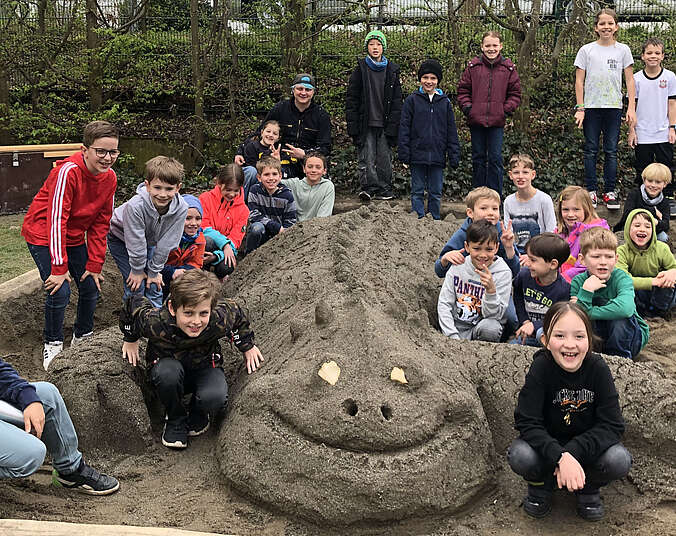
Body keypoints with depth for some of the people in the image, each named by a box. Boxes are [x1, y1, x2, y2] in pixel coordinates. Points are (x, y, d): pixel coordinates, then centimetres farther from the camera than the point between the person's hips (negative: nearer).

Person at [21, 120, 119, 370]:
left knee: (91, 286, 7)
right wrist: (59, 268, -29)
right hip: (43, 235, -7)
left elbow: (101, 223, -2)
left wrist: (94, 265, -4)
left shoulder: (109, 178, -9)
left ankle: (83, 336, 30)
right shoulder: (68, 172, -30)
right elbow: (56, 221, -30)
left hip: (74, 237, 7)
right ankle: (52, 344, 5)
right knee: (59, 290, -16)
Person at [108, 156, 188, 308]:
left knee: (154, 284, 0)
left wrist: (154, 271, -12)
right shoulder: (136, 206, -41)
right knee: (136, 285, -10)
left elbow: (167, 243, -19)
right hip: (121, 239, -4)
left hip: (150, 241, 4)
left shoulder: (181, 208, -29)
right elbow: (136, 242, -28)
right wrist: (137, 270, -16)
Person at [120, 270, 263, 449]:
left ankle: (197, 414, 7)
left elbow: (239, 313, -6)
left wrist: (247, 346, 7)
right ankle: (176, 420, -8)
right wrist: (130, 340, 4)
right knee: (169, 371, -39)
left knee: (215, 398, -33)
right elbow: (133, 303, -13)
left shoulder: (220, 320, -31)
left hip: (204, 366, 1)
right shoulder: (154, 322, -35)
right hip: (165, 364, -1)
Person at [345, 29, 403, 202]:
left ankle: (384, 190, 10)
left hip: (385, 124, 1)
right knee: (367, 159, -6)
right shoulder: (360, 69, 5)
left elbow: (397, 100, 7)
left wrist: (393, 125, -2)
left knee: (384, 159, 3)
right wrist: (352, 124, -6)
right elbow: (351, 98, 2)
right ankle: (368, 188, -6)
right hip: (365, 123, -1)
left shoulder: (392, 70, 9)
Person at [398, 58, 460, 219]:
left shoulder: (445, 102, 8)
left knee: (436, 193, 7)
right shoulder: (412, 100, 1)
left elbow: (451, 131, 10)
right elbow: (404, 129, 1)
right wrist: (404, 152, -6)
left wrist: (454, 155, 5)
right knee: (417, 191, 4)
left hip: (437, 156, 2)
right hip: (418, 155, -2)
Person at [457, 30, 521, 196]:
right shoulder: (473, 66, 3)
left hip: (497, 122, -1)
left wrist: (506, 109, -4)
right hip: (476, 120, 1)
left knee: (495, 159, -1)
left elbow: (515, 93, 9)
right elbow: (463, 90, 10)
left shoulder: (508, 68, 3)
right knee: (478, 158, 9)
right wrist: (467, 107, -4)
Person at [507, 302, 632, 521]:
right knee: (520, 456, -32)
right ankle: (540, 485, 5)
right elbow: (527, 422, -24)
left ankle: (589, 489, 6)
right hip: (547, 444, -1)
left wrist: (572, 452, -32)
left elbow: (612, 425, -19)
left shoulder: (598, 368, -17)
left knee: (619, 461, -29)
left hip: (587, 446, 1)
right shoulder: (541, 368, -20)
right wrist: (560, 457, -38)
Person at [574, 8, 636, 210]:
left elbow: (630, 81, 6)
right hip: (591, 107, -1)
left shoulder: (623, 50, 6)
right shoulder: (586, 50, 3)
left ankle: (610, 192, 9)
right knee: (591, 150, 3)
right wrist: (579, 108, -4)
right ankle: (591, 191, 9)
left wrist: (632, 108, -1)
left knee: (611, 151, 3)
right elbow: (579, 81, 3)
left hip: (614, 107, 1)